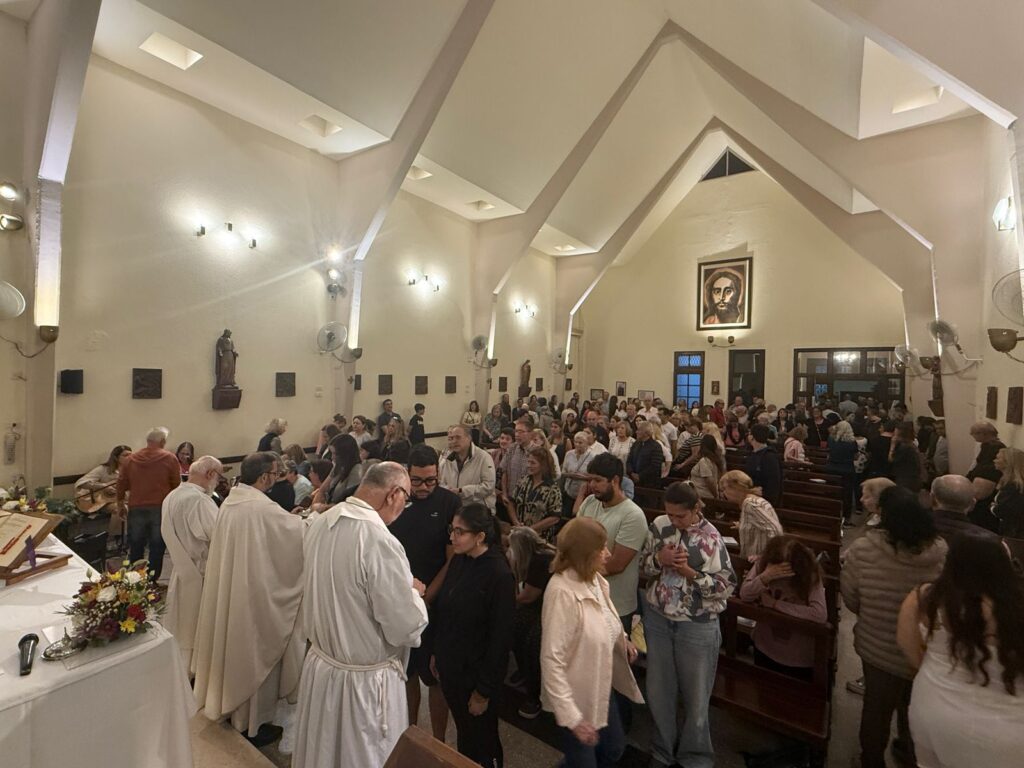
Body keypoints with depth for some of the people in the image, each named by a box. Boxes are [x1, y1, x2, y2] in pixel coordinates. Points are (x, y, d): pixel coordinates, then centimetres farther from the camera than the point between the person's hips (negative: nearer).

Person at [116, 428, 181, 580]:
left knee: (135, 549, 17)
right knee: (157, 549, 7)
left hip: (136, 509, 3)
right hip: (160, 509, -3)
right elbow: (177, 485, -4)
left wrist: (120, 505, 24)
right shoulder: (170, 458, -6)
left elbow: (121, 484, 10)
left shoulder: (130, 458, 4)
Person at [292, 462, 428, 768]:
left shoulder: (320, 523, -7)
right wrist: (413, 591, -6)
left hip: (319, 663, 7)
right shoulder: (379, 540, -32)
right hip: (364, 680, -7)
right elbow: (405, 628, -26)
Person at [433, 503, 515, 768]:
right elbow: (444, 612, 5)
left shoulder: (499, 575, -25)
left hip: (476, 673, -5)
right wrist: (437, 653, 11)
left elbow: (500, 638, -19)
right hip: (450, 666, 6)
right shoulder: (459, 560, -6)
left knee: (481, 743, 16)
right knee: (463, 733, 24)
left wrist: (484, 691, -13)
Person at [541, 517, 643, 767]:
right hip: (577, 697, -8)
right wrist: (572, 717, -26)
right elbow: (551, 660, -29)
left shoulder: (595, 580, -7)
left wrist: (622, 640, -1)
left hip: (602, 688, 8)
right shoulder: (563, 592, -32)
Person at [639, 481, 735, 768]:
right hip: (657, 619, 3)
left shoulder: (710, 538, -18)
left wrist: (691, 573, -26)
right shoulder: (659, 525, -7)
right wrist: (659, 558, -19)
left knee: (695, 694, 18)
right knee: (658, 690, 19)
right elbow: (643, 566, 1)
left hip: (697, 627, -3)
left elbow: (726, 586, -14)